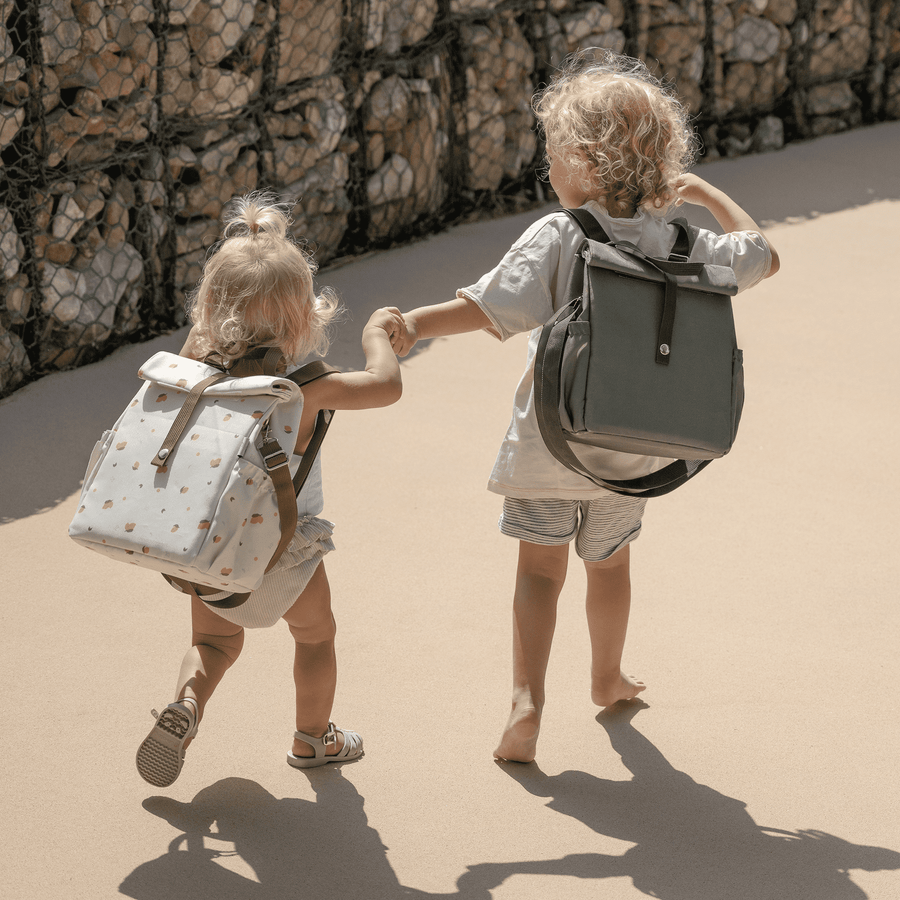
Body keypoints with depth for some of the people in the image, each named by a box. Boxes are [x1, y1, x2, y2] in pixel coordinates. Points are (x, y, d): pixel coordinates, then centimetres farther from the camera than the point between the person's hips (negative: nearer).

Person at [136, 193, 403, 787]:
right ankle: (314, 738, 39)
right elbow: (386, 385, -24)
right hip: (283, 549, -3)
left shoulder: (199, 371, -13)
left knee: (215, 640, 24)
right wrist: (376, 333, -7)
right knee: (316, 633, 24)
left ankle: (186, 703, -3)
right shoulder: (305, 389, -26)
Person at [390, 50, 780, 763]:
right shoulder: (677, 245, -5)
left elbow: (491, 310, -23)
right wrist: (706, 193, 16)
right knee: (610, 564, 24)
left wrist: (417, 323, -11)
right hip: (628, 448, 4)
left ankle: (527, 700, -8)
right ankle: (608, 678, 43)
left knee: (540, 570, 6)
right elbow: (763, 258, 9)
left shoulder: (557, 237, -17)